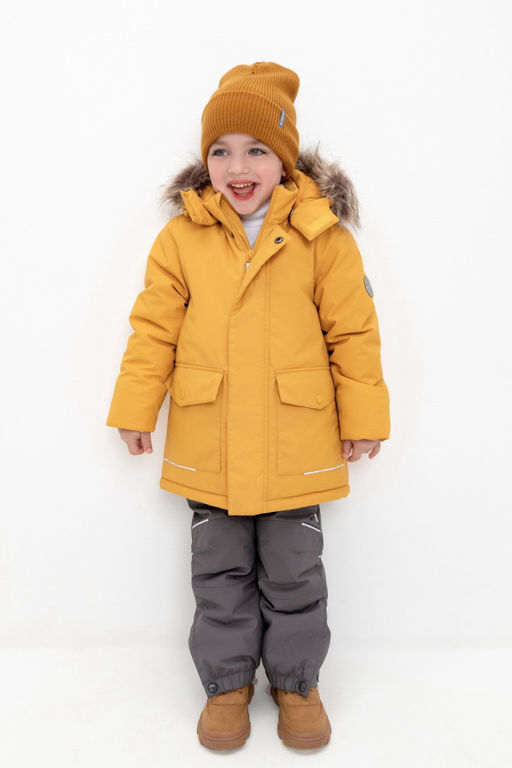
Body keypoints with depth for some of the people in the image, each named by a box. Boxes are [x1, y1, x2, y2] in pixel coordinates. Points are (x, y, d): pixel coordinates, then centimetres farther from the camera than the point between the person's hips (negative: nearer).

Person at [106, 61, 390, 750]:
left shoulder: (321, 232, -3)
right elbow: (154, 326, 3)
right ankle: (227, 681, 37)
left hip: (297, 442, -1)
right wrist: (135, 409, 3)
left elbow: (353, 330, -1)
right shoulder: (182, 235, 0)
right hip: (209, 443, 2)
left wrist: (363, 416, 0)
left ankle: (296, 680, 37)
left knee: (293, 572, 13)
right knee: (220, 570, 15)